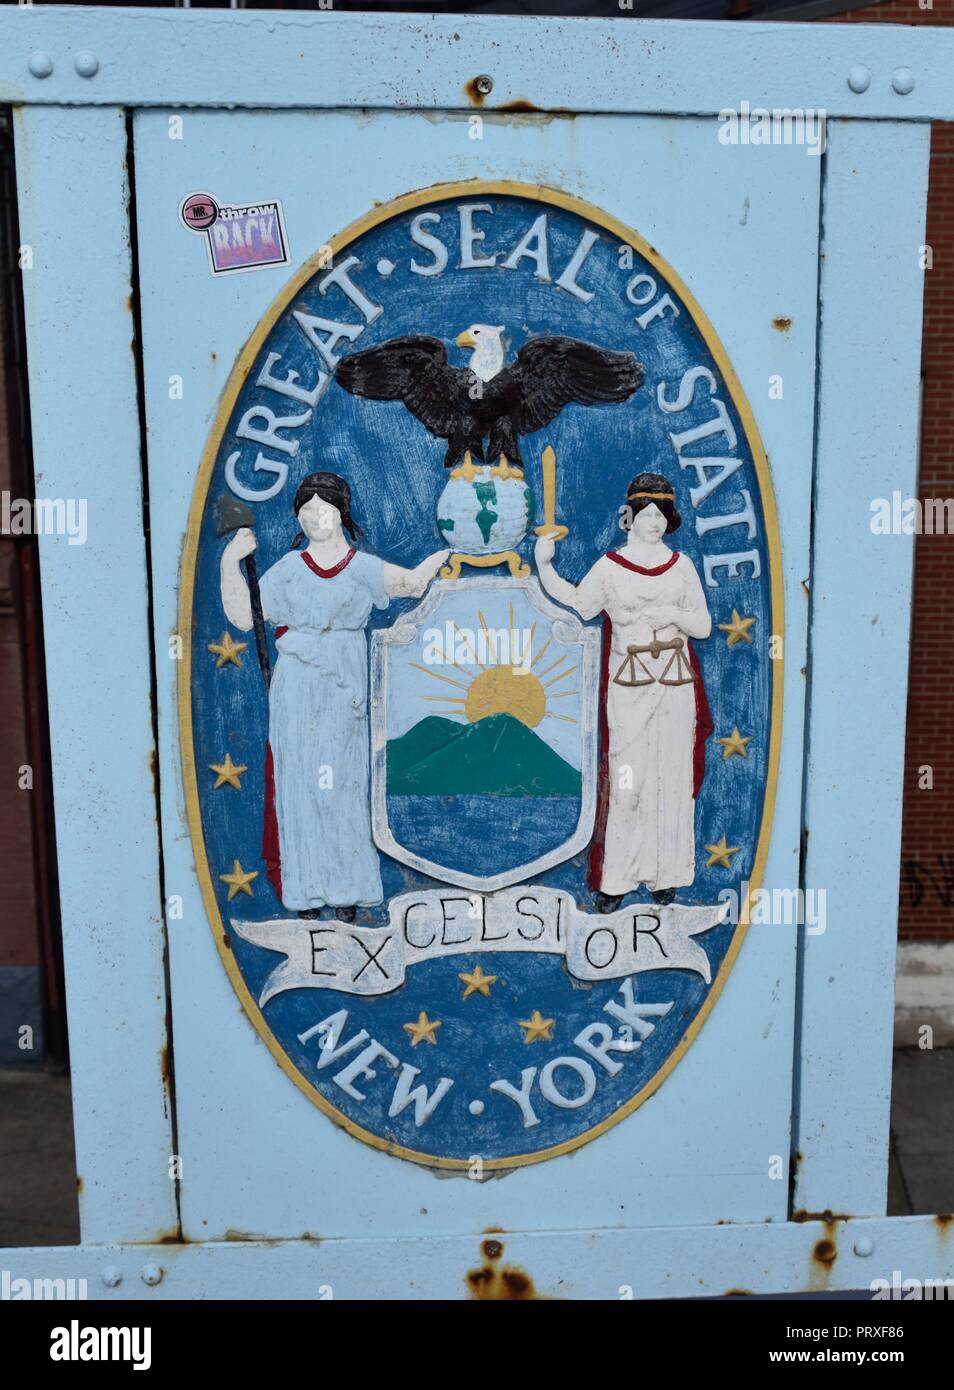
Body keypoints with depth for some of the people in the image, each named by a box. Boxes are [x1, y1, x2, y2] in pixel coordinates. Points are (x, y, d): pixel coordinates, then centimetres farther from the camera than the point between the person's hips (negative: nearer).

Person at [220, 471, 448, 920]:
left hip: (344, 688, -1)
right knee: (299, 781, 1)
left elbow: (410, 582, -4)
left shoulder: (364, 567, 6)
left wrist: (447, 551, -14)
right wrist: (230, 563, 3)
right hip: (296, 691, 1)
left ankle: (347, 887, 9)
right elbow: (244, 615, 9)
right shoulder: (288, 568, 10)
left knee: (343, 782, 0)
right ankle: (305, 887, 10)